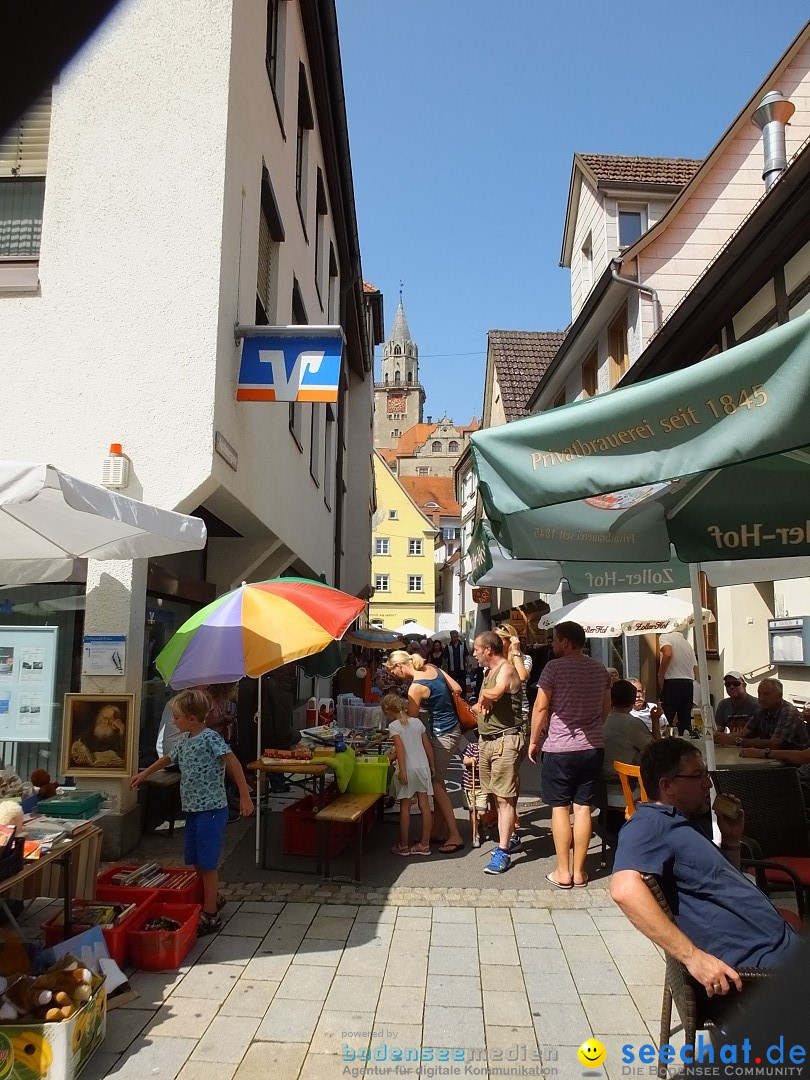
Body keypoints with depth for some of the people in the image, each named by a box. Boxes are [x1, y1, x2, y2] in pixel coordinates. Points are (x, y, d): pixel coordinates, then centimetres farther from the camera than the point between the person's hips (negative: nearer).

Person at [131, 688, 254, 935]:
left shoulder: (210, 738, -16)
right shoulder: (184, 741, 10)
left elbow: (233, 763, -21)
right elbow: (167, 758, 30)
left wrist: (245, 796, -25)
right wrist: (144, 774, 42)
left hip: (211, 810, -8)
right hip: (193, 810, 8)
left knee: (207, 863, -3)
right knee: (194, 862, 15)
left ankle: (210, 915, 8)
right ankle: (208, 902, 31)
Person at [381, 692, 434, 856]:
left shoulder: (393, 726, -6)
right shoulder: (417, 721, 10)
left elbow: (400, 748, -16)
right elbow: (428, 746, 10)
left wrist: (402, 771, -17)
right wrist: (432, 766, 17)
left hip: (407, 769, -5)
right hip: (423, 767, 5)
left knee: (405, 807, 5)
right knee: (424, 805, 7)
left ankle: (404, 845, 12)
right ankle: (424, 844, 13)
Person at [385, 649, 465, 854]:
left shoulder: (416, 687, -19)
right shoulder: (432, 669, 2)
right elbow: (457, 689, 3)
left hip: (443, 735, -9)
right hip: (452, 728, 9)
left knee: (436, 783, -3)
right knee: (437, 781, 13)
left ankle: (455, 836, 0)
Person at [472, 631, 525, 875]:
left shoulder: (506, 670, -12)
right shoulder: (489, 672, 17)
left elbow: (494, 694, -31)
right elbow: (478, 706, 23)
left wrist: (483, 694, -11)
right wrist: (479, 705, 2)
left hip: (506, 740, -9)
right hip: (488, 741, 9)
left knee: (504, 797, -8)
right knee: (498, 795, 14)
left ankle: (503, 851, -6)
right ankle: (511, 838, 28)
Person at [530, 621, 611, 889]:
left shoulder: (554, 667, -11)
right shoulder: (600, 669, 6)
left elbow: (541, 708, -10)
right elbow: (606, 707, 15)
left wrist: (534, 741, 1)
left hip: (559, 748, -5)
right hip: (593, 747, 5)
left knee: (560, 807, 4)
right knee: (583, 807, 8)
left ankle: (563, 872, 9)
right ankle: (579, 871, 14)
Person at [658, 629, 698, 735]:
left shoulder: (665, 637, -2)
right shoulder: (688, 644, 21)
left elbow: (667, 654, -22)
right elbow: (696, 673, 16)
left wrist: (660, 676, -13)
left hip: (673, 683, -7)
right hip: (689, 685, 7)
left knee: (666, 722, -5)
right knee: (685, 721, 10)